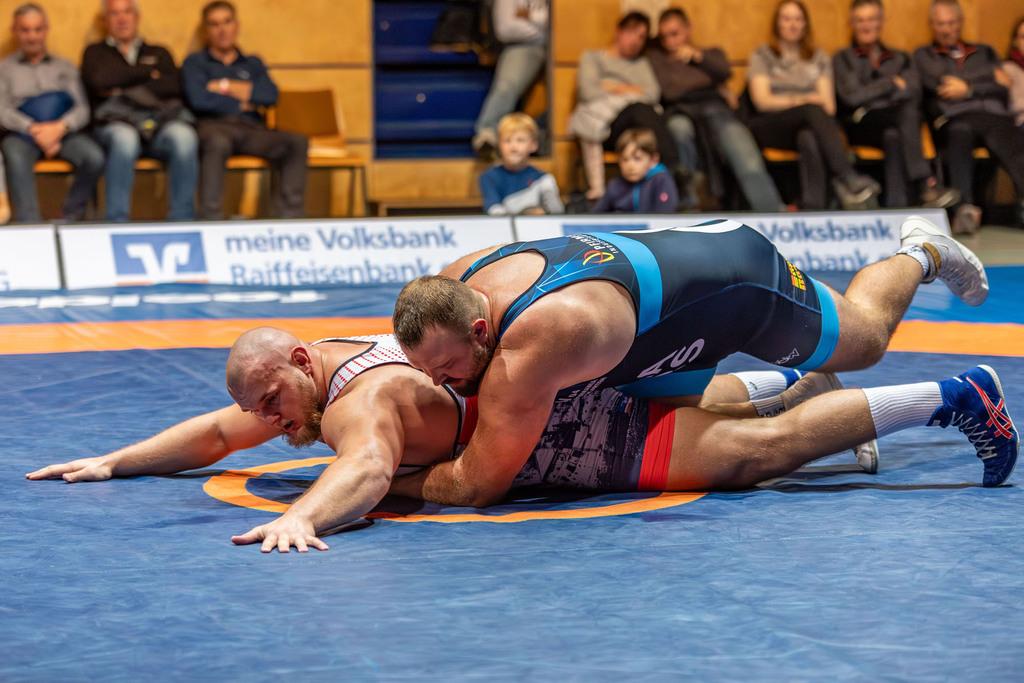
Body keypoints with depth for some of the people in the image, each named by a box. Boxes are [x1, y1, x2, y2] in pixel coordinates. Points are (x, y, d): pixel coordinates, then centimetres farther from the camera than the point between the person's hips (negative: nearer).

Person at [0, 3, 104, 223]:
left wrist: (60, 128, -13)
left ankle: (71, 220, -18)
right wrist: (34, 129, -15)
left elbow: (82, 110, 10)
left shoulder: (65, 67, 23)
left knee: (94, 157, -31)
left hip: (62, 132, 2)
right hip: (22, 134, -2)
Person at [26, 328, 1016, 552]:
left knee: (761, 447, -12)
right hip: (573, 386, 9)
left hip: (602, 426, -9)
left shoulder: (356, 399, -25)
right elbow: (214, 432, 15)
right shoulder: (325, 370, 3)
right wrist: (113, 463, 11)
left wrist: (302, 519, -63)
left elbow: (367, 472, -48)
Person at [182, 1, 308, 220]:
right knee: (218, 142, -42)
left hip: (251, 129, 4)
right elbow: (199, 100, -4)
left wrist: (224, 87, 3)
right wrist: (243, 104, 3)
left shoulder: (253, 63, 26)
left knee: (297, 142, -25)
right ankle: (210, 218, -43)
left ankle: (289, 217, -30)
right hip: (213, 127, -4)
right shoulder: (195, 62, 16)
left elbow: (270, 95, 5)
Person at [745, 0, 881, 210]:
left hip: (808, 126, 2)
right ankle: (848, 178, -51)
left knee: (809, 138, -39)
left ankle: (813, 208, -56)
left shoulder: (819, 59, 20)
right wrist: (802, 101, -12)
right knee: (813, 110, -35)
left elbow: (828, 103, 8)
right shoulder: (762, 56, 12)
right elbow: (762, 101, -1)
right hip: (770, 126, -2)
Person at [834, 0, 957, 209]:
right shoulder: (843, 59, 16)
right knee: (907, 111, -33)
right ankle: (926, 183, -47)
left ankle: (897, 209, -50)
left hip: (895, 124, 2)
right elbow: (852, 96, -3)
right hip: (860, 128, -2)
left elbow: (913, 93, 2)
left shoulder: (901, 59, 23)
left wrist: (872, 93, -8)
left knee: (893, 135, -38)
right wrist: (892, 83, 1)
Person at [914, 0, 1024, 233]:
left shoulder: (985, 52, 33)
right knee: (960, 133, -42)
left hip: (994, 115, 2)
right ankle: (966, 207, -57)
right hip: (952, 120, -2)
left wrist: (969, 88, 2)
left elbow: (1001, 89, 18)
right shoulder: (924, 55, 26)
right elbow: (939, 80, 5)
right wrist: (990, 77, 11)